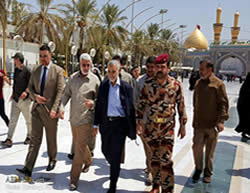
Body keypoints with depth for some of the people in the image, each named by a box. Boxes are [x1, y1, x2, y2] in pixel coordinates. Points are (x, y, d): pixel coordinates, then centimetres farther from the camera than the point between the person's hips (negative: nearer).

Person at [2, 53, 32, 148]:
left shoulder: (26, 70, -11)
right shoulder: (16, 70, 12)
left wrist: (26, 91, -25)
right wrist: (13, 93, 20)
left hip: (24, 99, -7)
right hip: (15, 100, 7)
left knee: (28, 120, 8)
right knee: (12, 120, 1)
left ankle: (29, 136, 25)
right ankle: (9, 139, 0)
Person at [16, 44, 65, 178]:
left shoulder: (58, 71, -5)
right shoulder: (36, 71, 10)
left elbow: (60, 91, -10)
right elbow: (30, 87, 15)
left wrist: (54, 109, -19)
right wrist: (35, 96, -7)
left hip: (50, 110, -3)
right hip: (37, 108, 3)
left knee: (51, 138, 12)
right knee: (35, 138, 1)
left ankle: (52, 160, 34)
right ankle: (28, 168, 0)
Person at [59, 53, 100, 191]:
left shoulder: (95, 79, -6)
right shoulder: (73, 77, 4)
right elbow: (66, 94, 8)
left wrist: (92, 103, -21)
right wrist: (62, 107, -6)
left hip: (86, 119, -5)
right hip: (73, 117, 5)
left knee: (79, 149, -4)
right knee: (78, 145, 22)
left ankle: (74, 180, 6)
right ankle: (88, 161, 50)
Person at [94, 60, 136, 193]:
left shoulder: (126, 87, -5)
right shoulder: (103, 85, 4)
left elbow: (131, 108, -3)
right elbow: (98, 105, 8)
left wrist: (132, 129, -4)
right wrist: (96, 124, 6)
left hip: (120, 124, -3)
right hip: (106, 123, 4)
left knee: (116, 155, -2)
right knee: (105, 150, 17)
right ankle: (115, 168, 49)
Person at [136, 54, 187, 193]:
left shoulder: (176, 85, -3)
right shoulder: (148, 84, 1)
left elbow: (181, 106, 3)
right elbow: (141, 103, 6)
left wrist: (183, 125, 4)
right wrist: (139, 121, 0)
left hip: (168, 127, -2)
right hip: (151, 126, 3)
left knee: (166, 160, -6)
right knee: (154, 157, 15)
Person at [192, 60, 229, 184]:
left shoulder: (218, 84, -7)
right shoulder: (198, 83, 9)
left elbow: (223, 103, -10)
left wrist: (221, 120, -18)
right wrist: (194, 120, 16)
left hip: (212, 124, -4)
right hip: (199, 123, 4)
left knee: (210, 151, 8)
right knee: (197, 147, 2)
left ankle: (207, 173, 25)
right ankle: (198, 169, 24)